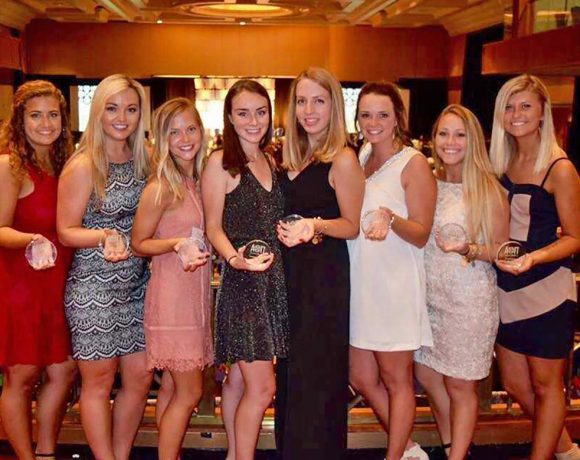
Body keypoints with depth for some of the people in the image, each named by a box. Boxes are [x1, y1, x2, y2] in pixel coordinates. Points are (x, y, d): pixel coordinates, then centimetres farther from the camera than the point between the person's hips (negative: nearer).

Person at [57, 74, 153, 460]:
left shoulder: (141, 160, 7)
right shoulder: (83, 166, -11)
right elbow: (67, 231, -10)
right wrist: (105, 236, -27)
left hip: (136, 283, 6)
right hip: (94, 287, -6)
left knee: (140, 376, 11)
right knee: (99, 381, 6)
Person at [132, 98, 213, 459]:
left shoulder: (202, 181, 8)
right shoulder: (160, 188, -13)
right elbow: (138, 243, -9)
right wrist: (176, 244, -22)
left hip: (198, 294, 7)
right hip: (172, 297, -7)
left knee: (172, 388, 15)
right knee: (189, 392, 0)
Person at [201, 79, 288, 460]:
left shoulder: (270, 161, 13)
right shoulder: (220, 163, -8)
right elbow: (214, 227, -8)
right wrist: (236, 258, -24)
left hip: (274, 280, 6)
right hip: (241, 283, -6)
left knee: (239, 377, 15)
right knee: (262, 386, -6)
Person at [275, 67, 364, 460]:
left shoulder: (343, 159, -11)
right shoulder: (294, 158, 11)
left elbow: (352, 226, -9)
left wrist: (315, 226, -26)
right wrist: (289, 229, 1)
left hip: (325, 278, -7)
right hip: (291, 272, 7)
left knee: (318, 374, 1)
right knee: (291, 370, 15)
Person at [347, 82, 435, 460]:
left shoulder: (413, 163, -7)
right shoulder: (360, 159, 11)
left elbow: (422, 234, -11)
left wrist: (390, 219, -29)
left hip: (395, 284, -7)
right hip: (360, 283, 7)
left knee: (396, 379, 6)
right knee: (361, 378, 13)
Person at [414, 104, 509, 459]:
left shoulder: (489, 190, -9)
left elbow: (501, 250, -6)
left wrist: (468, 249, -24)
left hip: (470, 300, -6)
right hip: (430, 295, 6)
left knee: (459, 384, 3)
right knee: (427, 375, 14)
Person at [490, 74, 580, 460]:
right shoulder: (503, 162, 5)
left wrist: (533, 258, -26)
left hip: (547, 291, -7)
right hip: (507, 290, 7)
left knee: (545, 385, 9)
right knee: (515, 383, 16)